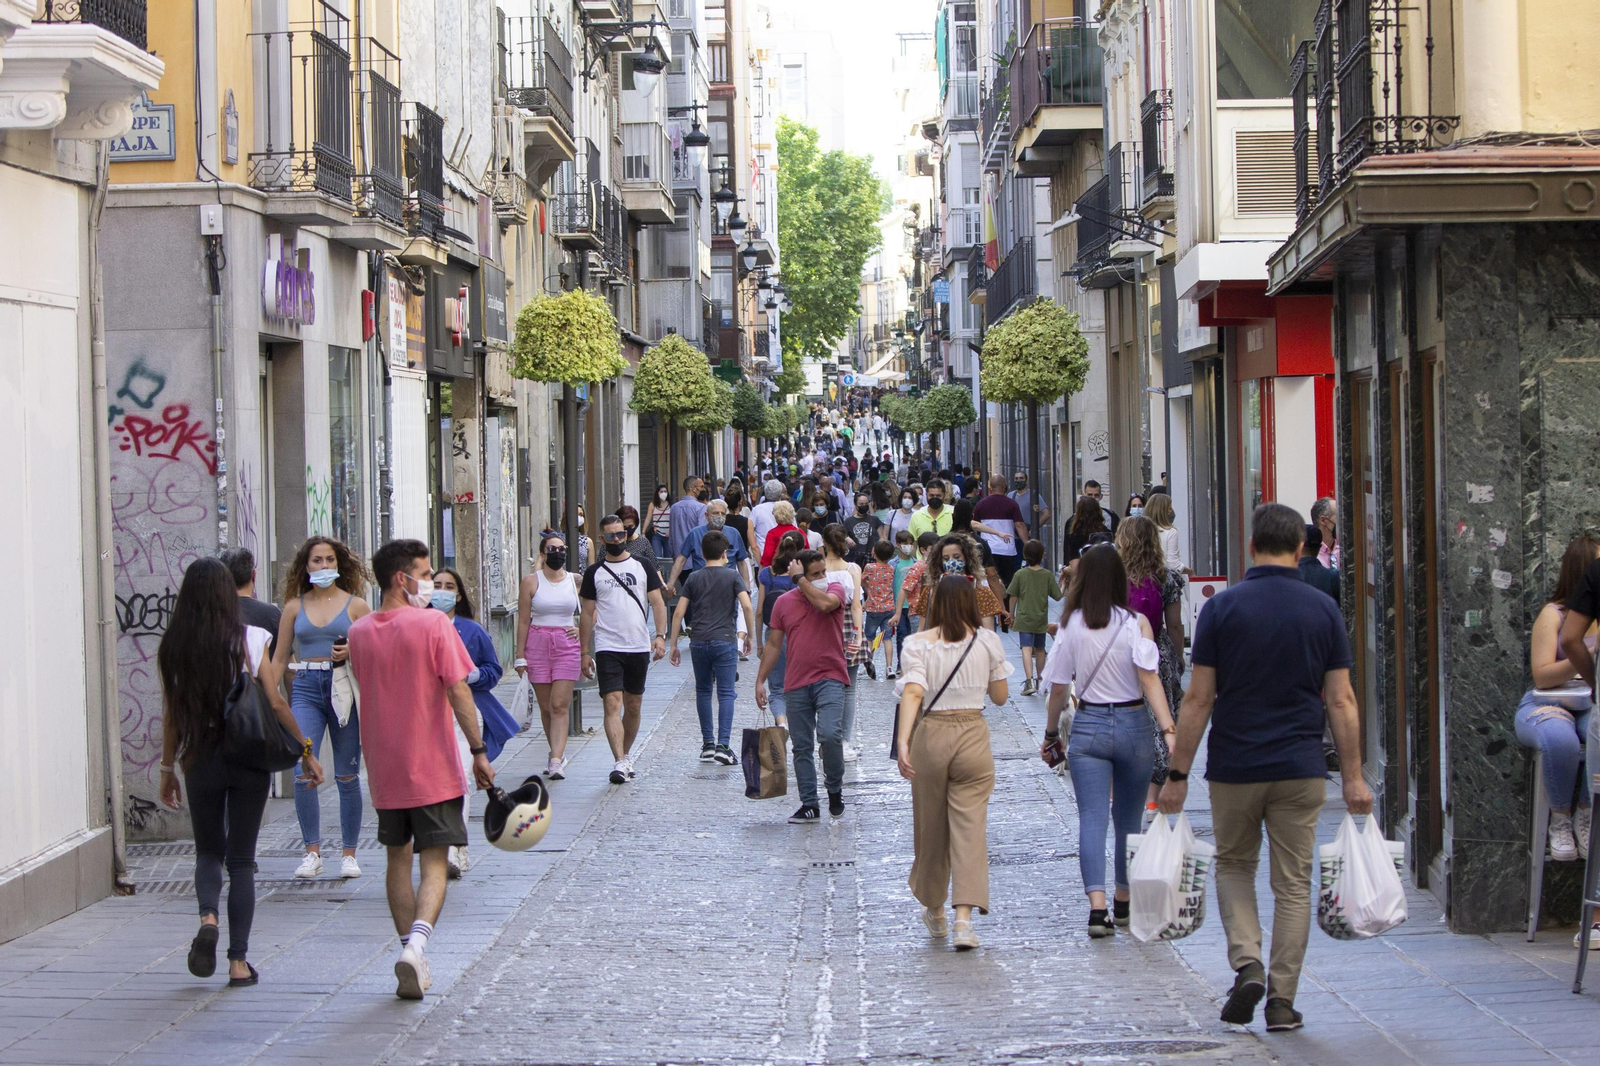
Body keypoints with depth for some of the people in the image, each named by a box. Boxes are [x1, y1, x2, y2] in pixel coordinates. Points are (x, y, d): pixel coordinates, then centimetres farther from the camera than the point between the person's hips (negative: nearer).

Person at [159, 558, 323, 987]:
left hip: (199, 759, 1)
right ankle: (239, 961, 4)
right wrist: (306, 751, 2)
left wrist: (168, 768, 12)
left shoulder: (173, 648, -3)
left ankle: (208, 917, -12)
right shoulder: (250, 639, -7)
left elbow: (171, 715, 1)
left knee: (208, 851, 18)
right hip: (249, 758, -1)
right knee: (241, 859, 7)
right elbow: (276, 703, -7)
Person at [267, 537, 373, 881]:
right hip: (306, 688, 1)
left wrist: (352, 652, -13)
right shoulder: (295, 607, 10)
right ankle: (312, 852, -1)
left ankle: (349, 853, 12)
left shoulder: (355, 605, 6)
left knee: (347, 776, 3)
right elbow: (280, 657, 12)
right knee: (303, 773, -11)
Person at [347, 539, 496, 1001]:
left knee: (399, 858, 16)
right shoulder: (432, 624, -12)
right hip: (433, 765, -5)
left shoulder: (359, 631, 5)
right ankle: (416, 942, -25)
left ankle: (411, 953, 17)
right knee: (435, 862, -2)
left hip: (383, 766, 5)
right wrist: (479, 750, -10)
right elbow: (458, 691, -14)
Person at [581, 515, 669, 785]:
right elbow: (587, 614, 7)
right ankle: (620, 762, -22)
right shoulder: (594, 572, 4)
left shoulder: (642, 567, 7)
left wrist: (660, 635, -10)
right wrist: (585, 652, 3)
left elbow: (657, 603, 5)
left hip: (639, 648, 2)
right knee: (612, 704, -14)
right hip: (607, 648, -2)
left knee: (633, 706, 11)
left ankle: (626, 755, 28)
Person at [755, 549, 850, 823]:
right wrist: (760, 680, 8)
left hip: (829, 679, -3)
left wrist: (801, 579, -11)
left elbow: (824, 603, -23)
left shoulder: (834, 589, 3)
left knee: (829, 734, -21)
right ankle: (809, 806, 12)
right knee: (801, 747, 5)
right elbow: (774, 645, 13)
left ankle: (835, 788, 2)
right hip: (796, 684, 3)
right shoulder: (784, 602, 9)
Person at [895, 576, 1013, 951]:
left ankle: (934, 910, 32)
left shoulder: (919, 644, -3)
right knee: (970, 825, -2)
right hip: (973, 735, 0)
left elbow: (913, 693, -17)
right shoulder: (987, 641, 0)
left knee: (930, 826, 14)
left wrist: (902, 741, -24)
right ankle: (964, 916, -17)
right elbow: (1001, 697, 8)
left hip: (929, 736, 1)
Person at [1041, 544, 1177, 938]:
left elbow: (1058, 689, 2)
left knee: (1092, 818, -5)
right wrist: (1168, 729, -19)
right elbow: (1149, 679, -16)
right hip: (1134, 726, 0)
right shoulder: (1136, 623, -6)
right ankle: (1124, 904, 26)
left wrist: (1051, 734, 15)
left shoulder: (1072, 626, -2)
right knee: (1128, 820, 15)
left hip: (1088, 727, 0)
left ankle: (1097, 906, -21)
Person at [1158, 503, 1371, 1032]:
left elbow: (1198, 699, -6)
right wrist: (1353, 776, 3)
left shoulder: (1222, 607, -6)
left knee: (1234, 866, 19)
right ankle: (1282, 999, 6)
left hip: (1234, 767, -1)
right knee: (1293, 884, 8)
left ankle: (1247, 963, -1)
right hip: (1301, 769, 1)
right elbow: (1341, 701, -2)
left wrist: (1178, 774, -1)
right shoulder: (1323, 610, -1)